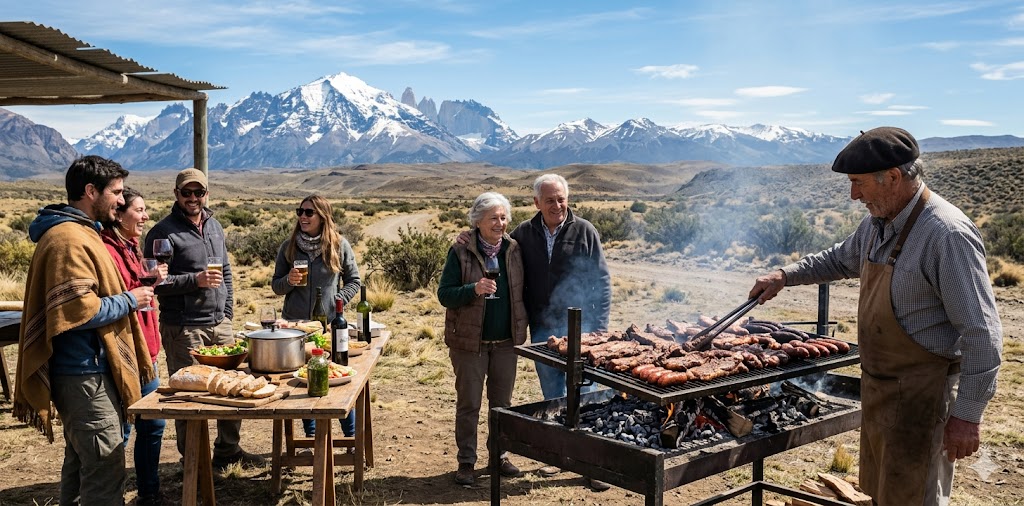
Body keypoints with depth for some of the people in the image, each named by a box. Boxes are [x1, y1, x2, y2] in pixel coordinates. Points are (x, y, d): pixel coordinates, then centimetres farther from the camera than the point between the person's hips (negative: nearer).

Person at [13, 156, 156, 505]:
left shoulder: (78, 232, 15)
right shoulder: (70, 239, -18)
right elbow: (81, 311, -25)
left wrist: (127, 295, 12)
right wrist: (129, 300, -12)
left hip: (83, 371, 11)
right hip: (86, 375, -11)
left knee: (81, 468, 20)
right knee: (105, 475, -5)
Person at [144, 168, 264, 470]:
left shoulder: (214, 226, 12)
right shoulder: (164, 232, -9)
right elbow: (155, 282, -13)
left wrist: (228, 311, 13)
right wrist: (195, 280, -23)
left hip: (220, 324, 7)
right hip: (183, 328, -6)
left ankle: (228, 450, 26)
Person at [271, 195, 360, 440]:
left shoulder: (339, 245, -1)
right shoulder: (288, 246, 4)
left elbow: (354, 281, 6)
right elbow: (275, 286, 9)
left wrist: (338, 301, -8)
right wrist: (289, 281, -13)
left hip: (330, 324, -2)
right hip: (294, 324, 2)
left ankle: (352, 436, 17)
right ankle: (310, 435, 26)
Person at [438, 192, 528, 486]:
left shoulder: (514, 250, 4)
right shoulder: (461, 252, -8)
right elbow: (444, 294, -11)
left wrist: (521, 328, 6)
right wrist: (474, 289, -26)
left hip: (506, 341, 4)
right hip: (470, 341, -3)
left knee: (502, 403, 13)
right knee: (468, 404, 4)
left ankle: (501, 455, 28)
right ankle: (466, 462, 16)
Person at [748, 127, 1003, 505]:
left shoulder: (947, 234, -24)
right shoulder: (877, 224, 3)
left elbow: (982, 334, -23)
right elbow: (840, 259, 26)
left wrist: (967, 414, -22)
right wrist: (785, 276, 16)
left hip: (921, 393, -9)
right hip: (878, 385, 9)